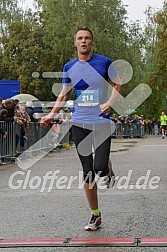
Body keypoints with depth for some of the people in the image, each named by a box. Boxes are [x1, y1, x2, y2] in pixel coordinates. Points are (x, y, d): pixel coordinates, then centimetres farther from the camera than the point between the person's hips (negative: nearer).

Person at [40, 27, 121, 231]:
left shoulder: (104, 62, -2)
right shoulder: (69, 67, 6)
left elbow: (118, 85, 7)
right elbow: (64, 95, 15)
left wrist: (110, 103, -11)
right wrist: (51, 114, 3)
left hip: (101, 122, -2)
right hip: (79, 123, 3)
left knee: (100, 168, -15)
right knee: (87, 171, 4)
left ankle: (108, 169, 24)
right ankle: (95, 215, 16)